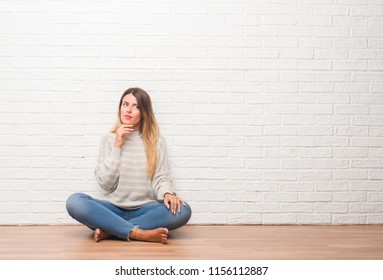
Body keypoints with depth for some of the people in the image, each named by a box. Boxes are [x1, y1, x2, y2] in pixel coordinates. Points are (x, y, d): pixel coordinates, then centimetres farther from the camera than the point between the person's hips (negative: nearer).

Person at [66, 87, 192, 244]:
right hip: (113, 208, 0)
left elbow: (161, 178, 1)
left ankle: (109, 231, -25)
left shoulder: (156, 141, 6)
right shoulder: (109, 139, 6)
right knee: (74, 202, -28)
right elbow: (105, 183, -2)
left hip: (144, 209, 0)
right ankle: (140, 233, -31)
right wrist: (117, 146, -7)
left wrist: (168, 193, -21)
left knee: (182, 211, -29)